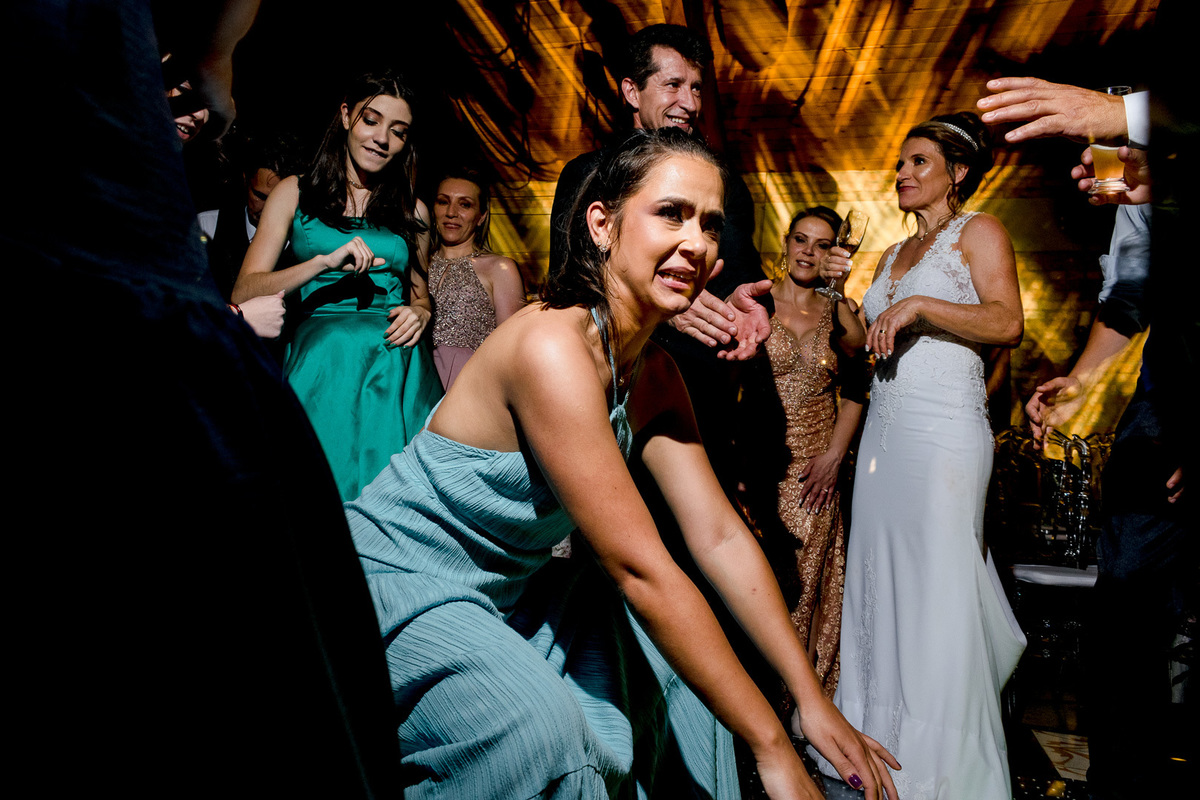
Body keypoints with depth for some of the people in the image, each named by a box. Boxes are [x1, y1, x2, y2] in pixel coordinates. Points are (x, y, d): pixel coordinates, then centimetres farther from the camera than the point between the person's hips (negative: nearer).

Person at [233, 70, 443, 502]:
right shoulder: (295, 193, 11)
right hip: (323, 355, -2)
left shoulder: (413, 211, 18)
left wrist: (420, 312, 3)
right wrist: (325, 262, -9)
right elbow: (243, 293, 2)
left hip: (399, 361, 2)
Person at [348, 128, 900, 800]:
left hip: (504, 586, 9)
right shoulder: (552, 346, -29)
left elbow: (719, 534, -3)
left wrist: (814, 700, -7)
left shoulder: (655, 375, -1)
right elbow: (640, 568, -30)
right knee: (540, 723, -31)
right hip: (397, 580, -9)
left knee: (669, 657, 8)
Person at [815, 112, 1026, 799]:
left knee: (938, 587, -5)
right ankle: (883, 743, 18)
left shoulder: (978, 231, 3)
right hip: (885, 427, 7)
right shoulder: (893, 255, 22)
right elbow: (865, 344, 20)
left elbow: (1008, 323, -12)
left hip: (943, 432, -7)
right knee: (881, 580, 6)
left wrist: (919, 305, -17)